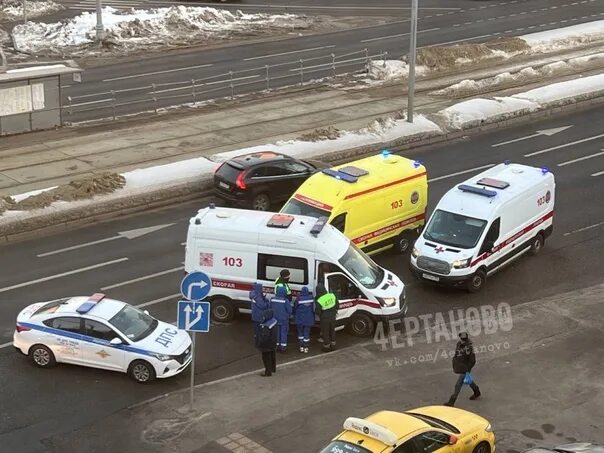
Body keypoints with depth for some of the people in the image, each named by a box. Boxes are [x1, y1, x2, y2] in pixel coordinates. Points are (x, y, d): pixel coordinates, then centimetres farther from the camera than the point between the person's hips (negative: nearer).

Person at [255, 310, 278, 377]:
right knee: (272, 356, 25)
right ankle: (273, 368, 43)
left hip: (267, 345, -10)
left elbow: (265, 336, -30)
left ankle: (268, 372, 16)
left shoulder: (266, 326, -35)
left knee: (266, 358, 6)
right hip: (272, 344, 10)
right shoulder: (273, 321, -6)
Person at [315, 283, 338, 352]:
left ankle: (326, 346, 24)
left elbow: (317, 312, -17)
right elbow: (337, 305, 1)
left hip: (325, 318, -5)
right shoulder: (332, 296, -11)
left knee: (325, 332, 13)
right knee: (332, 331, 22)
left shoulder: (319, 301, -25)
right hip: (332, 316, 5)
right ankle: (333, 345, 33)